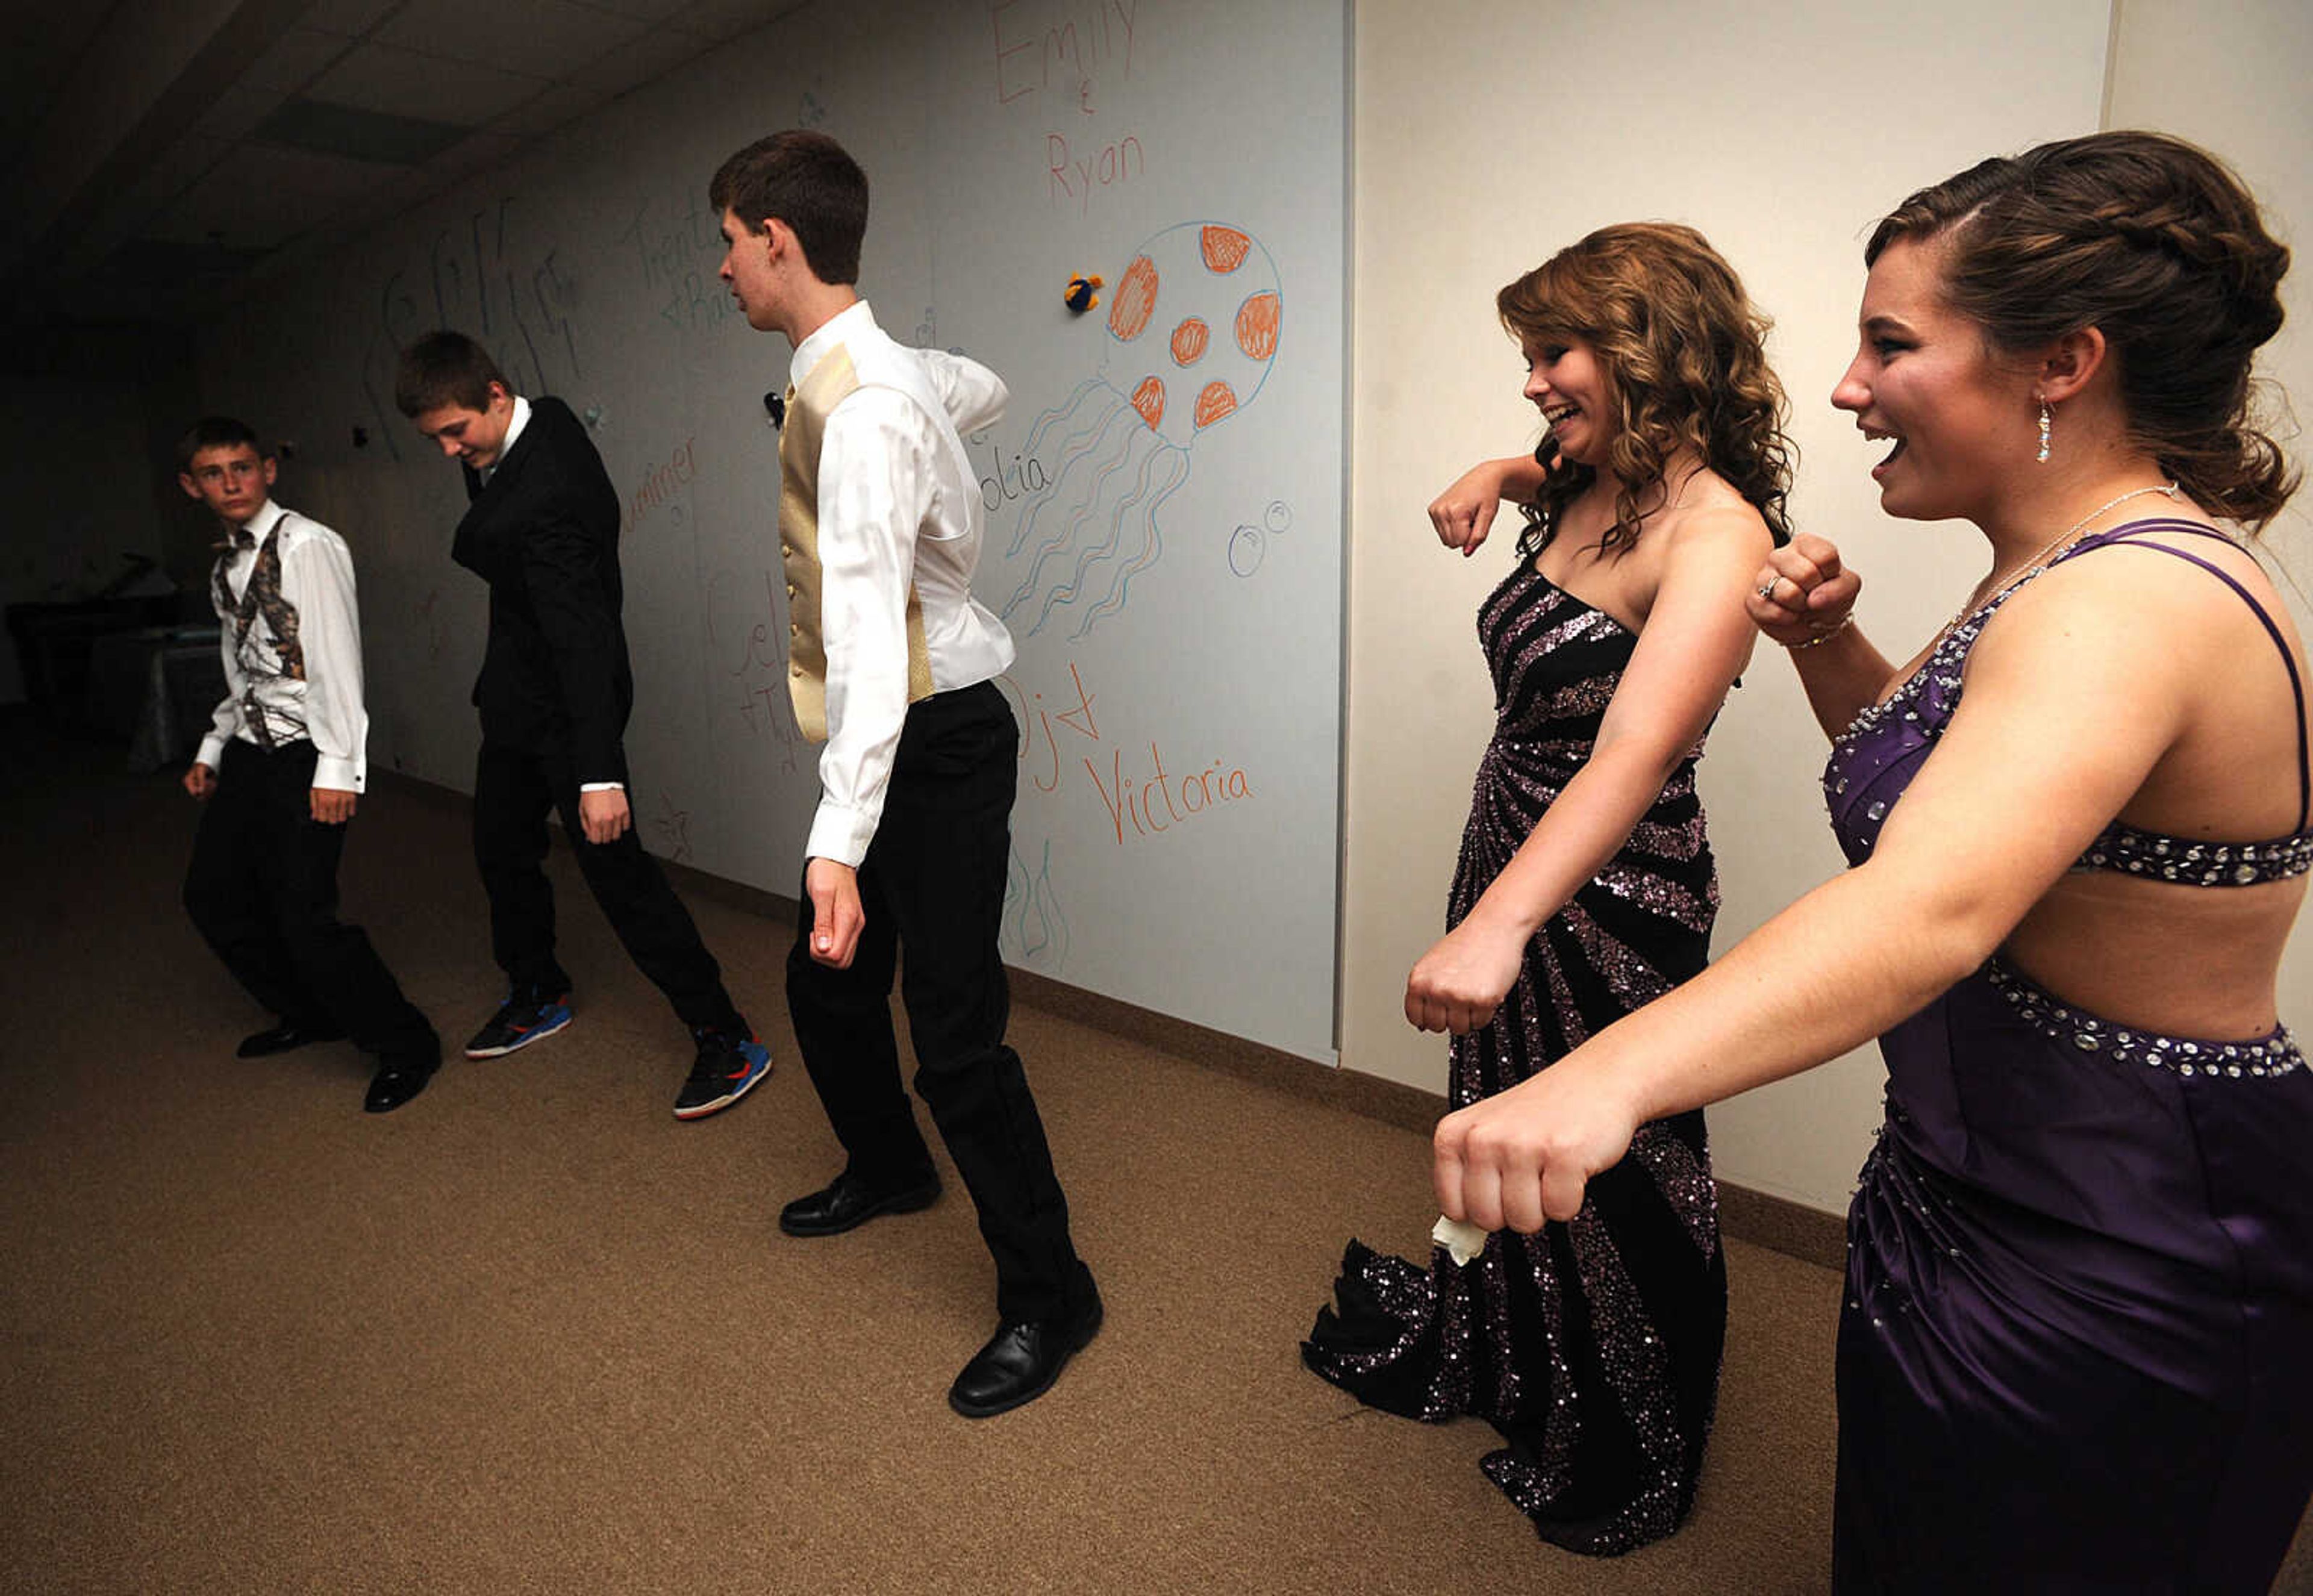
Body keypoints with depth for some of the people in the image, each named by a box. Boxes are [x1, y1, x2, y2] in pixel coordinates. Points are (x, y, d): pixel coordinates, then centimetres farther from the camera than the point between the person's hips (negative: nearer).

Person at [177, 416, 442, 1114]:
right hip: (251, 752, 9)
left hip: (308, 755, -9)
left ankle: (404, 1045, 3)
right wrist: (212, 751, 18)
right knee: (212, 894, 17)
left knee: (304, 913, -13)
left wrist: (337, 768, -21)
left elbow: (336, 658, -18)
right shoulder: (226, 564, 14)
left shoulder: (306, 546, -12)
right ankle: (308, 1013, 35)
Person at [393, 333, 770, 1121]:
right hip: (516, 688, 10)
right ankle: (537, 995, 38)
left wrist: (599, 774, -37)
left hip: (566, 697, -10)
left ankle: (725, 1037, -3)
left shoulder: (547, 497, -29)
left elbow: (582, 634, -34)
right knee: (502, 847, 19)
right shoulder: (542, 419, -3)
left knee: (613, 863, -10)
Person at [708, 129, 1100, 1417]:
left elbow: (869, 630, -32)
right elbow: (987, 389, 30)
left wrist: (842, 838, -37)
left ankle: (1049, 1296, 12)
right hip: (905, 740, 10)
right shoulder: (888, 367, 7)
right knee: (825, 982, 20)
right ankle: (889, 1167, 46)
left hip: (940, 742, -10)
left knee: (956, 1031, -6)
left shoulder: (860, 408, -22)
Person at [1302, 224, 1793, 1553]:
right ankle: (1501, 1356, 54)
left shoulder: (1713, 530, -24)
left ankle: (1620, 1464, 42)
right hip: (1514, 865, 8)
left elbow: (1632, 755, -39)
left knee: (1605, 1171, 13)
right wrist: (1500, 476, 5)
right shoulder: (1586, 485, 2)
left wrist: (1500, 922, -52)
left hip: (1611, 896, -8)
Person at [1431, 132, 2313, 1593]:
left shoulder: (2134, 605, -28)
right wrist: (1831, 646, -2)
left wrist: (1605, 1077, -61)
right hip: (1991, 1201, 9)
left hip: (2116, 1277, -9)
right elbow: (1929, 761, 18)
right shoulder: (2074, 570, 4)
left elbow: (1930, 909, -46)